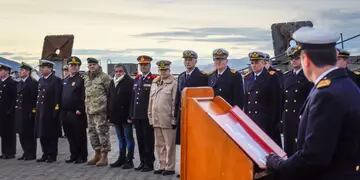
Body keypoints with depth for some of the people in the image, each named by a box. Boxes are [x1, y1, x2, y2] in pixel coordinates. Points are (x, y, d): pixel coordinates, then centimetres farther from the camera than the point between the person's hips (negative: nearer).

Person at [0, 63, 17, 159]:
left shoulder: (12, 83, -9)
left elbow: (14, 98, -13)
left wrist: (10, 110, -17)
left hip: (8, 113, -7)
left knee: (10, 132, -1)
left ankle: (11, 152, 6)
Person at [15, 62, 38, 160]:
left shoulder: (33, 83, -9)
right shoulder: (19, 83, 17)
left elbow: (35, 98, -14)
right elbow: (17, 97, 18)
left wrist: (33, 111, -17)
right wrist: (16, 110, 11)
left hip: (29, 113, -8)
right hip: (20, 113, 8)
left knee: (30, 134, -1)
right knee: (22, 134, 11)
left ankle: (31, 154, 6)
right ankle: (26, 153, 20)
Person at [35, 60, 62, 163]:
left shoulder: (56, 80, -7)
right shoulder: (40, 80, 16)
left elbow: (58, 97, -12)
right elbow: (38, 95, 19)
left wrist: (56, 110, -16)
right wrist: (37, 108, 13)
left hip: (51, 112, -7)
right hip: (41, 112, 7)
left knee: (52, 135, 0)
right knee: (42, 134, 10)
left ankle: (52, 155, 8)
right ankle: (45, 154, 20)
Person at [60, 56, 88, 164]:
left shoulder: (81, 80, -6)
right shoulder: (65, 81, 17)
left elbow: (84, 97, -13)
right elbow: (62, 96, 20)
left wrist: (80, 110, -18)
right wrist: (62, 109, 12)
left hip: (77, 113, -7)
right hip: (65, 113, 7)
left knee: (80, 136, 0)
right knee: (70, 136, 12)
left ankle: (82, 157, 7)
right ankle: (74, 155, 21)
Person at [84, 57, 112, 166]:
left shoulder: (104, 77, -6)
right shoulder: (86, 78, 16)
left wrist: (107, 104, -7)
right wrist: (86, 107, 20)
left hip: (100, 109, -8)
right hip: (89, 110, 8)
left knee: (102, 131, -6)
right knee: (92, 132, 12)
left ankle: (104, 156, 0)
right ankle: (97, 154, 23)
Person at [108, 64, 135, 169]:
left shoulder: (129, 82, -8)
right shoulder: (112, 83, 14)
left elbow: (132, 99, -15)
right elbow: (109, 98, 18)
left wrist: (130, 114, -20)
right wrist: (109, 113, 11)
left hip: (125, 116, -7)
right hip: (116, 116, 7)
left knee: (128, 138, 1)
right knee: (121, 139, 15)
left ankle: (129, 160, 6)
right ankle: (121, 158, 23)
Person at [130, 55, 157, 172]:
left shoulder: (154, 80, -7)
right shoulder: (137, 79, 14)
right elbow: (133, 97, 15)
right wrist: (131, 115, 12)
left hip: (148, 116, -6)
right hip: (137, 116, 6)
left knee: (148, 140, 0)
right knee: (140, 140, 12)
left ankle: (149, 163, 9)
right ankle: (142, 162, 22)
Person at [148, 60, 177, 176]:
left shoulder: (173, 83, -6)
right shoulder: (154, 83, 14)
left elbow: (175, 102, -9)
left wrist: (174, 120, -11)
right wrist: (151, 117, 14)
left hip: (168, 120, -6)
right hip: (156, 120, 7)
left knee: (169, 145, 1)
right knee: (159, 145, 13)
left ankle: (170, 167, 10)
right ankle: (162, 166, 23)